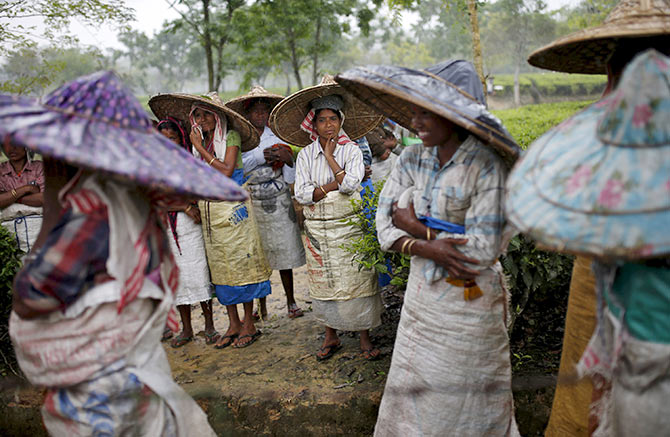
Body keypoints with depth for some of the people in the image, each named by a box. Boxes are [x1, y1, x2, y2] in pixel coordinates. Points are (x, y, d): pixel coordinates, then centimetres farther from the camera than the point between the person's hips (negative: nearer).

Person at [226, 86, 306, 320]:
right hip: (252, 202, 0)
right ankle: (261, 306, 17)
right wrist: (262, 155, -17)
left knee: (283, 250, 4)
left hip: (278, 201, 0)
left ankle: (291, 302, 17)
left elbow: (290, 176, 4)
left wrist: (287, 158, -15)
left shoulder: (277, 136, 7)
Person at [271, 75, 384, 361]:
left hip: (348, 227, -2)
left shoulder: (352, 150, -1)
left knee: (356, 281, -1)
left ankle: (365, 338, 13)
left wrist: (330, 156, -11)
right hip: (317, 229, 2)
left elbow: (350, 184, -16)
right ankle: (331, 337, 24)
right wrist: (334, 185, -14)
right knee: (324, 284, 8)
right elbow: (301, 194, -6)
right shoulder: (306, 154, 3)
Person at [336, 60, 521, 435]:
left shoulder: (486, 166, -18)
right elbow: (385, 223, -2)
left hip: (469, 302, -5)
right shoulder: (412, 159, 0)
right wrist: (427, 248, -21)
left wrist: (417, 228, -14)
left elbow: (481, 251, -22)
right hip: (421, 293, 5)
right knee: (412, 393, 18)